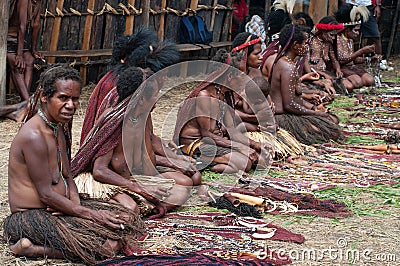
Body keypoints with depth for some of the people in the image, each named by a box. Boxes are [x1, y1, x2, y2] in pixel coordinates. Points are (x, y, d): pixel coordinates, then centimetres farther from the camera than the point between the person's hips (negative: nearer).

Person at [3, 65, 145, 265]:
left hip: (56, 208, 10)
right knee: (105, 247, -22)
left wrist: (75, 202, -6)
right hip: (31, 217, -10)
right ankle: (29, 248, -10)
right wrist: (90, 214, -16)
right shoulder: (34, 136, -20)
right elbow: (46, 194, -19)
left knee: (128, 221, 4)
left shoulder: (58, 128, 11)